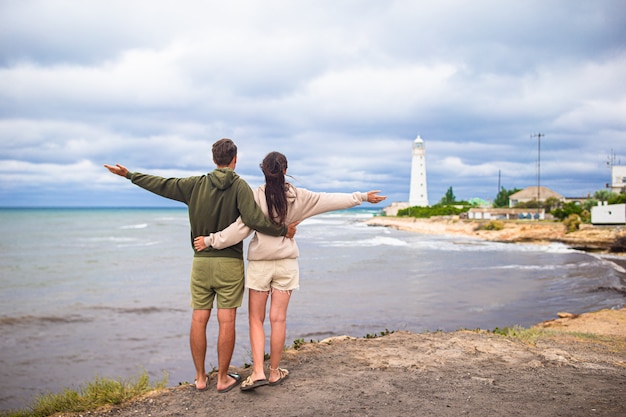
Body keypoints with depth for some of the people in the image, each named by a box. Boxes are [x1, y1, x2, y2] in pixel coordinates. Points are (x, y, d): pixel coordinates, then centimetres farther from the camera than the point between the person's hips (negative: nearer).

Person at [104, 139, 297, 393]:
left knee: (199, 320, 8)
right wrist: (283, 231, -9)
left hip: (201, 261, 3)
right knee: (226, 322, 3)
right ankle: (223, 379, 10)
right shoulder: (240, 186, -8)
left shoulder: (196, 184, 2)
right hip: (230, 263, -3)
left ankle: (200, 378, 16)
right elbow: (254, 219, -22)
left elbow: (162, 185, 9)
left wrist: (129, 175, 22)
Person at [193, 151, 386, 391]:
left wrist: (211, 240, -5)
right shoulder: (297, 196, -3)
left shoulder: (256, 196, -10)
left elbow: (241, 228, -13)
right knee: (278, 318, 8)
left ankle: (258, 372, -2)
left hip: (259, 263, -2)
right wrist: (362, 197, 14)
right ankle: (274, 372, 17)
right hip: (286, 263, 2)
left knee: (256, 319, 7)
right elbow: (330, 200, 4)